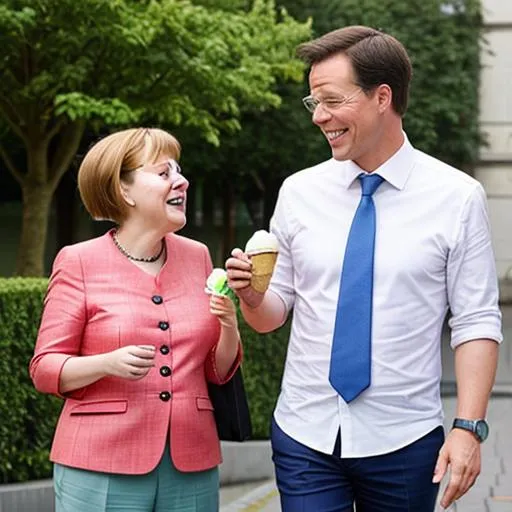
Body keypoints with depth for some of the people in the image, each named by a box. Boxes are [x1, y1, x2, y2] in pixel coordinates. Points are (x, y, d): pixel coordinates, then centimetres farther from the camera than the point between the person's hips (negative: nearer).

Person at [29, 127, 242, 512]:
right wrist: (108, 364, -19)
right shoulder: (80, 262, -1)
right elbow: (45, 368, -2)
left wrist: (229, 328, -6)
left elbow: (218, 371, 14)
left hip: (191, 466, 4)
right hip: (103, 466, -3)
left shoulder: (197, 256, 10)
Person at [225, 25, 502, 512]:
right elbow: (272, 315, 8)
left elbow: (476, 323, -5)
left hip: (403, 442, -2)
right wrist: (252, 295, -14)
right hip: (305, 437, 2)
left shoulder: (457, 197, -4)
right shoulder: (299, 192, 3)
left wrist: (468, 427, -14)